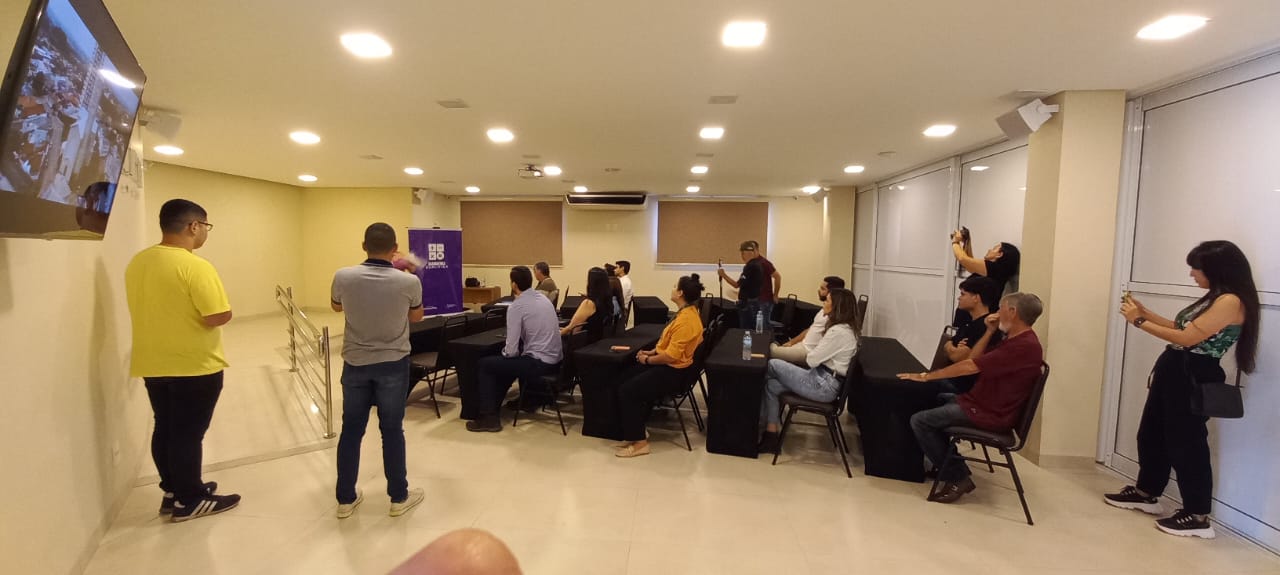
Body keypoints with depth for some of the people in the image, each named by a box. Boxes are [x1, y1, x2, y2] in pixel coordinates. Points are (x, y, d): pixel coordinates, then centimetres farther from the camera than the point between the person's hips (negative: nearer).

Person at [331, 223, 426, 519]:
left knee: (351, 430, 13)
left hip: (355, 363, 2)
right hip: (393, 364, -2)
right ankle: (399, 497, 20)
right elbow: (416, 317, 5)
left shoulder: (344, 277, -11)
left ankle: (346, 498, 26)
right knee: (392, 431, 8)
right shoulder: (409, 282, -16)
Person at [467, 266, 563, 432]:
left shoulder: (516, 306, -14)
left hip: (539, 363, -8)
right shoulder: (543, 298, 9)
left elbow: (511, 350, -15)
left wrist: (504, 351, 8)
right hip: (555, 359, 8)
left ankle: (489, 417, 6)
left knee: (483, 365, 5)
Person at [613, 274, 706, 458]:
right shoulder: (687, 312, 7)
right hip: (667, 364, 10)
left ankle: (639, 442, -4)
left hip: (674, 372, -10)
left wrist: (648, 360, -11)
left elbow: (671, 356, -26)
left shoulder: (686, 320, -25)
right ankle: (636, 429, 13)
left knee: (627, 390, -15)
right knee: (625, 378, 6)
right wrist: (652, 352, 9)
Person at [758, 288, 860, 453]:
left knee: (772, 365, -5)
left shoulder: (839, 332, -22)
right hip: (824, 378, 10)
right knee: (772, 385, 0)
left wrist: (807, 356, 0)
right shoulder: (843, 328, 10)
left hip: (823, 385, -10)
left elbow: (812, 360, -17)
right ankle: (771, 435, 4)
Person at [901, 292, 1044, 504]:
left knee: (920, 421, -17)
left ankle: (957, 477, -6)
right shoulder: (1015, 340, 11)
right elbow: (974, 359, 16)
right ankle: (948, 462, 22)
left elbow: (971, 366, -25)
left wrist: (926, 376, -19)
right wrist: (989, 332, 7)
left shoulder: (1025, 346, -23)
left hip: (989, 415, -11)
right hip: (982, 402, 11)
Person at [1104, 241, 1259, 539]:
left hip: (1193, 377, -10)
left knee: (1186, 443, 0)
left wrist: (1140, 322, -16)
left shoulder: (1231, 302, -18)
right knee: (1151, 433, 17)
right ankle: (1146, 493, 32)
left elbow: (1188, 338, -22)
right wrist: (1144, 311, 9)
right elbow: (1180, 328, 17)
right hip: (1174, 372, 10)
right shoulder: (1215, 298, 14)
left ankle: (1198, 517, 13)